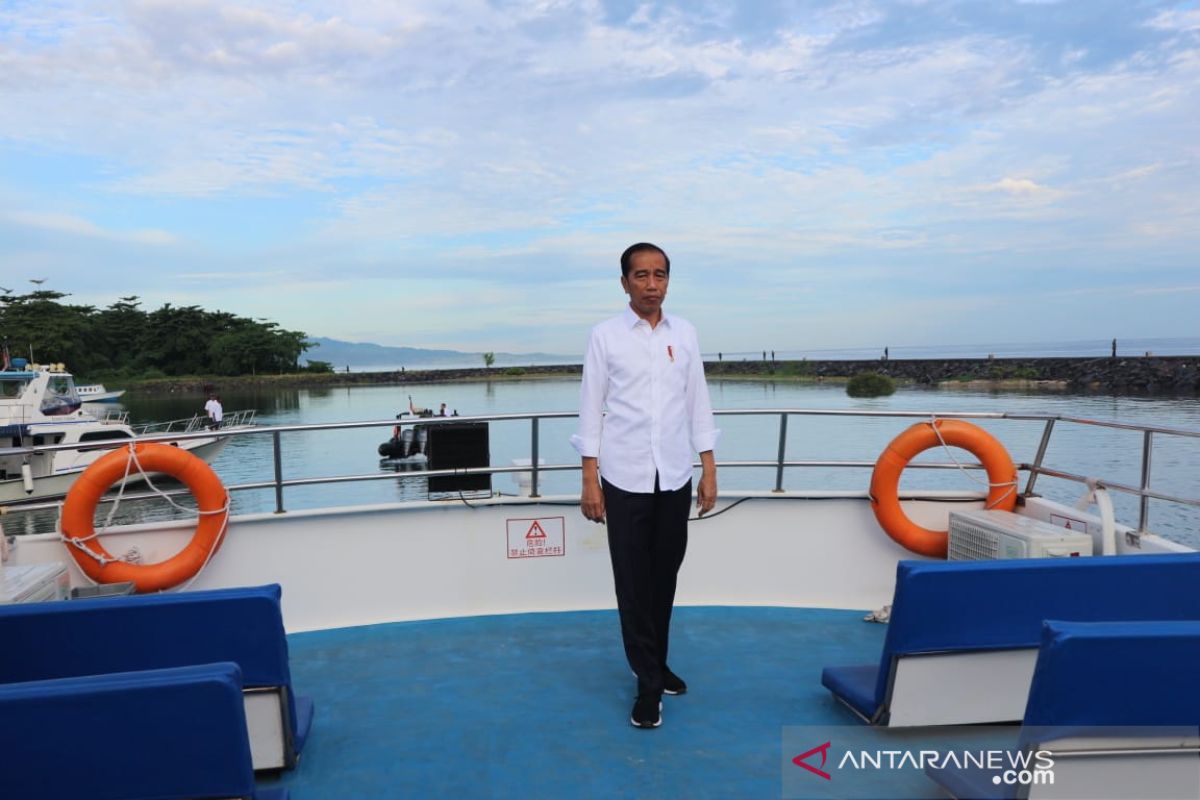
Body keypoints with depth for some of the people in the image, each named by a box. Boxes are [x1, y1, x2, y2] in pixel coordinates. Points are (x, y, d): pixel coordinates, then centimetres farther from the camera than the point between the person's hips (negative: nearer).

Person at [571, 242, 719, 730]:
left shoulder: (685, 333, 5)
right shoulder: (605, 336, -3)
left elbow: (698, 402, 8)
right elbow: (591, 408, -3)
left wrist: (709, 469, 5)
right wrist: (589, 479, -6)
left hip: (675, 477, 3)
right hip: (625, 478, -3)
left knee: (665, 577, 14)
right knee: (633, 582, 4)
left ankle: (657, 664, 34)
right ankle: (648, 684, 17)